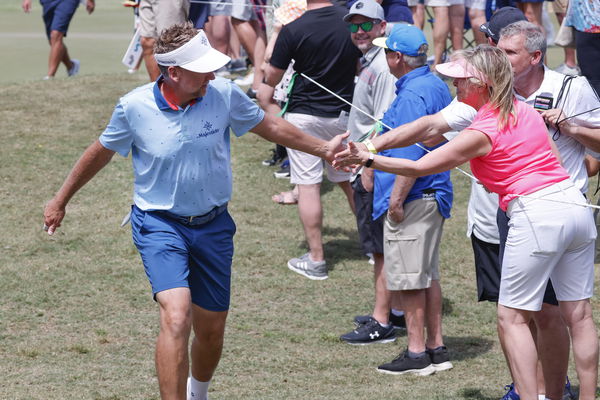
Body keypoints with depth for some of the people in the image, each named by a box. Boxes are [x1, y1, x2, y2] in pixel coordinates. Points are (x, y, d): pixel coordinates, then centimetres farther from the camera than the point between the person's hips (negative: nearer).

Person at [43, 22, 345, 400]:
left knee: (211, 330, 12)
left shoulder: (224, 94, -10)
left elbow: (270, 126, 9)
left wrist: (322, 148, 11)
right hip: (160, 224, -3)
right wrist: (60, 200, 14)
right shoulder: (134, 106, -14)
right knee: (177, 316, -26)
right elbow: (102, 152, 5)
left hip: (213, 225, 3)